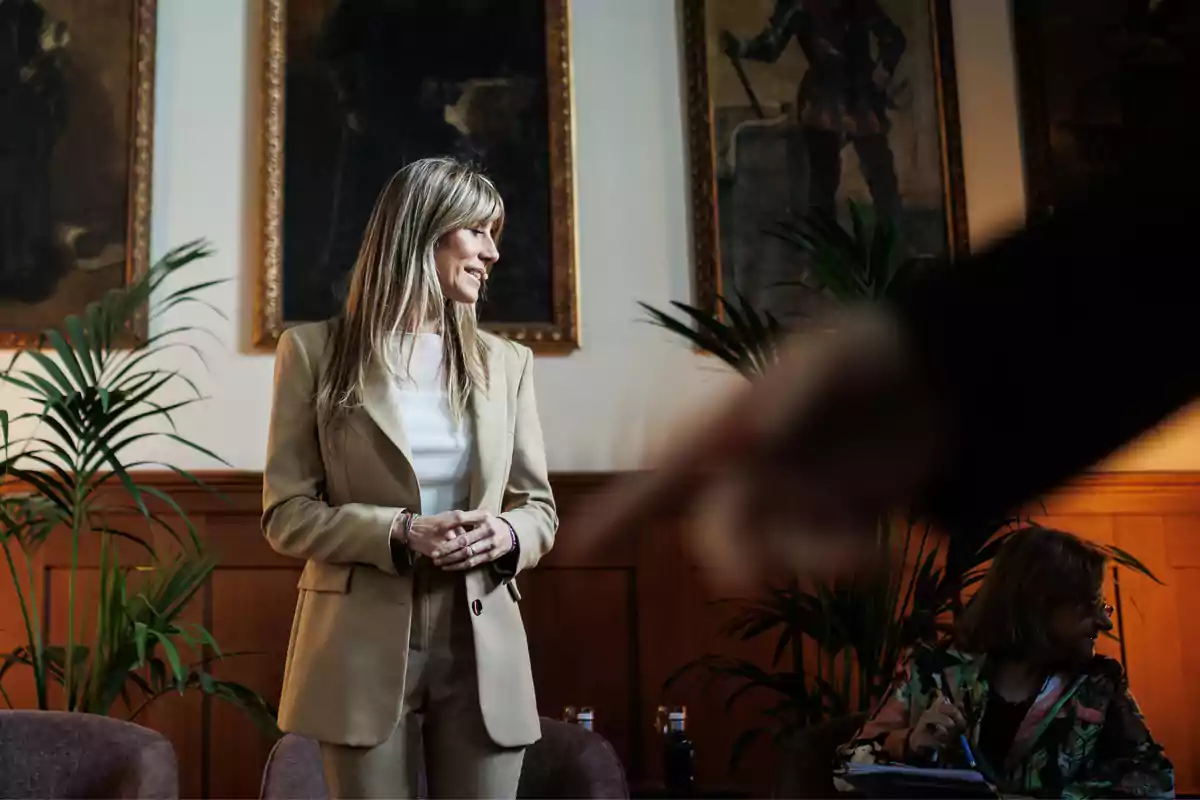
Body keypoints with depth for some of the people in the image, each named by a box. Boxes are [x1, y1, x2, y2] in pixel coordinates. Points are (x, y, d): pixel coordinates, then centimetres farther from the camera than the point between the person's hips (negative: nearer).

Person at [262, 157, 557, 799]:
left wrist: (506, 536, -11)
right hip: (365, 653, -2)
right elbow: (286, 514, -1)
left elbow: (539, 506, 12)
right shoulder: (316, 351, 1)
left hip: (482, 655, 3)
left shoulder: (506, 362, 9)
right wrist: (396, 533, -16)